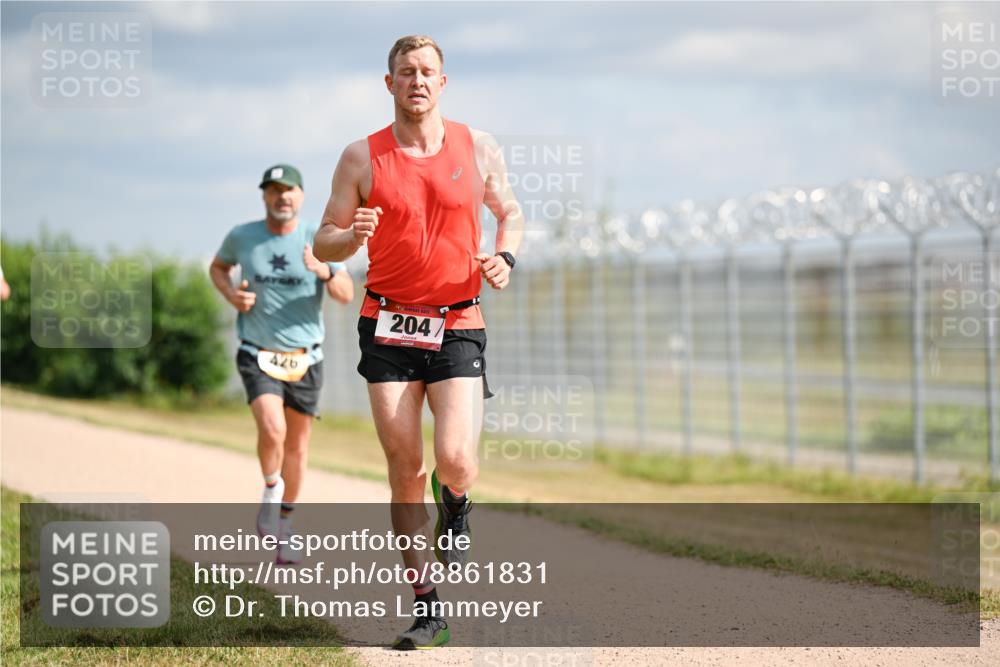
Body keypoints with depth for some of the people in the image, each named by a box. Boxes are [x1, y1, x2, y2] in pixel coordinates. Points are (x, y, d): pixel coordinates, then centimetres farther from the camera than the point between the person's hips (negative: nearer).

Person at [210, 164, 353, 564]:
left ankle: (283, 529, 26)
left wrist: (325, 272, -29)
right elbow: (218, 266, 18)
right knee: (272, 430, -24)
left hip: (304, 358, 2)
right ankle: (270, 493, 4)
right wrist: (231, 294, -3)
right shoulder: (242, 237, -2)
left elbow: (347, 295, -8)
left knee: (297, 445, 9)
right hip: (258, 354, -1)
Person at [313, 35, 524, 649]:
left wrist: (505, 257, -3)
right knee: (405, 471, -1)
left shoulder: (479, 148, 4)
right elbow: (324, 243, 6)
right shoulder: (363, 157, 2)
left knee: (456, 463, -17)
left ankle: (455, 509, 22)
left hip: (458, 327, 0)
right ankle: (427, 607, 9)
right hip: (388, 329, 0)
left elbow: (511, 212, 19)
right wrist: (351, 237, -18)